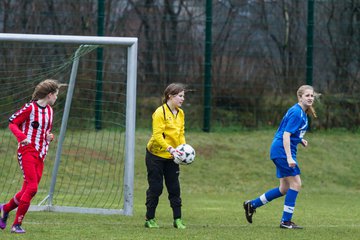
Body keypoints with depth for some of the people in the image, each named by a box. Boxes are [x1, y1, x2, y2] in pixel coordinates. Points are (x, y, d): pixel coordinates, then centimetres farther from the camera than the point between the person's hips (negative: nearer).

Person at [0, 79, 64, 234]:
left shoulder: (49, 110, 14)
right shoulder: (30, 108, -9)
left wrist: (49, 136, 2)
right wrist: (21, 136, -23)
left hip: (40, 154, 8)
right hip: (27, 151, -8)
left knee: (28, 189, 5)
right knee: (32, 188, -18)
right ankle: (17, 224, -12)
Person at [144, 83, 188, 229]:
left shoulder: (180, 113, 7)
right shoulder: (160, 112, -16)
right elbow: (157, 135, -21)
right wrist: (171, 149, -31)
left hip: (171, 157, 6)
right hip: (156, 155, -6)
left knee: (174, 189, 3)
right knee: (155, 188, 0)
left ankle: (177, 219, 7)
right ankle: (149, 219, 10)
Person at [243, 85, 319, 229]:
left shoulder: (302, 113, 14)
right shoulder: (296, 113, -16)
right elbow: (286, 135, -23)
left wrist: (300, 140, 9)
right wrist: (289, 158, -29)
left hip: (279, 152, 10)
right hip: (282, 150, -10)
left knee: (284, 189, 12)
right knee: (296, 183, -9)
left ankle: (252, 204, 20)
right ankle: (286, 221, -4)